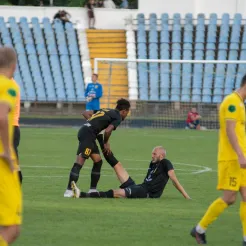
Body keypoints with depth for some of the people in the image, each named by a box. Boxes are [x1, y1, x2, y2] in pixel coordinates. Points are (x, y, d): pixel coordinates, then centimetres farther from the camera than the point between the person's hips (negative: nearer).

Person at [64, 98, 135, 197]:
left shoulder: (106, 111, 25)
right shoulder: (118, 117, 0)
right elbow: (108, 130, -14)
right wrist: (106, 143, 2)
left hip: (83, 131, 9)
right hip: (88, 134, -9)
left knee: (98, 161, 14)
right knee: (79, 162, -14)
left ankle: (93, 189, 17)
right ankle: (69, 190, -19)